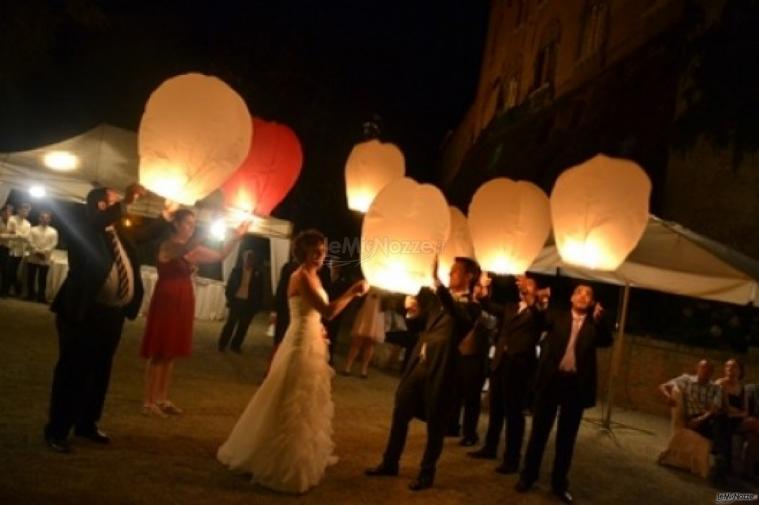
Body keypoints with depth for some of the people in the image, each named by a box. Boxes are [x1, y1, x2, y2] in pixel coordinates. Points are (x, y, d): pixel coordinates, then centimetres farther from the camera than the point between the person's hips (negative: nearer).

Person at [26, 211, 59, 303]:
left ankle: (41, 296, 9)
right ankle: (30, 295, 16)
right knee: (30, 277, 5)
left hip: (45, 259, -1)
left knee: (42, 279, 2)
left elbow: (54, 244, -3)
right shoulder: (33, 229, 8)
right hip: (33, 258, 1)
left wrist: (44, 251, -16)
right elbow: (30, 241, -2)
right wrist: (36, 251, -16)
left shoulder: (53, 231, 7)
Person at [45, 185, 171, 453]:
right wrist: (126, 201, -35)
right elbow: (100, 221, -31)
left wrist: (166, 214, 21)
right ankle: (57, 430, 14)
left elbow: (146, 234, 28)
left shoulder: (120, 232, 13)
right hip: (83, 312, -7)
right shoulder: (82, 227, -8)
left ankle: (87, 424, 31)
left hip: (113, 314, 7)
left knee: (100, 371, 16)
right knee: (72, 371, 1)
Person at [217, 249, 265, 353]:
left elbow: (260, 289, 1)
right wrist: (229, 298, -5)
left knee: (243, 326, 8)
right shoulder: (236, 270, 0)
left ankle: (236, 345, 20)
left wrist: (258, 304, -4)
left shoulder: (257, 273, -1)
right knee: (230, 323, 2)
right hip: (236, 300, -1)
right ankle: (222, 344, 14)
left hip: (249, 303, 1)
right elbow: (229, 285, 3)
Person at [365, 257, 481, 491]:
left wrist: (438, 283, -38)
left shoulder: (470, 307, -8)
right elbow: (420, 323, 21)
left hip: (439, 370, -7)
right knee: (400, 414, 13)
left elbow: (458, 315, -31)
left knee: (435, 424, 7)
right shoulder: (438, 298, 12)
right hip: (418, 364, 7)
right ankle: (390, 463, 29)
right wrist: (413, 313, -2)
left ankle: (427, 472, 24)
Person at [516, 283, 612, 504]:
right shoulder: (558, 318, 8)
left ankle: (559, 483, 22)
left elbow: (606, 342, -8)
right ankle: (528, 476, 21)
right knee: (539, 431, 8)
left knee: (567, 437, 9)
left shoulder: (594, 325, 7)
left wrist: (599, 319, -24)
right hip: (551, 380, 0)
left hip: (576, 384, 1)